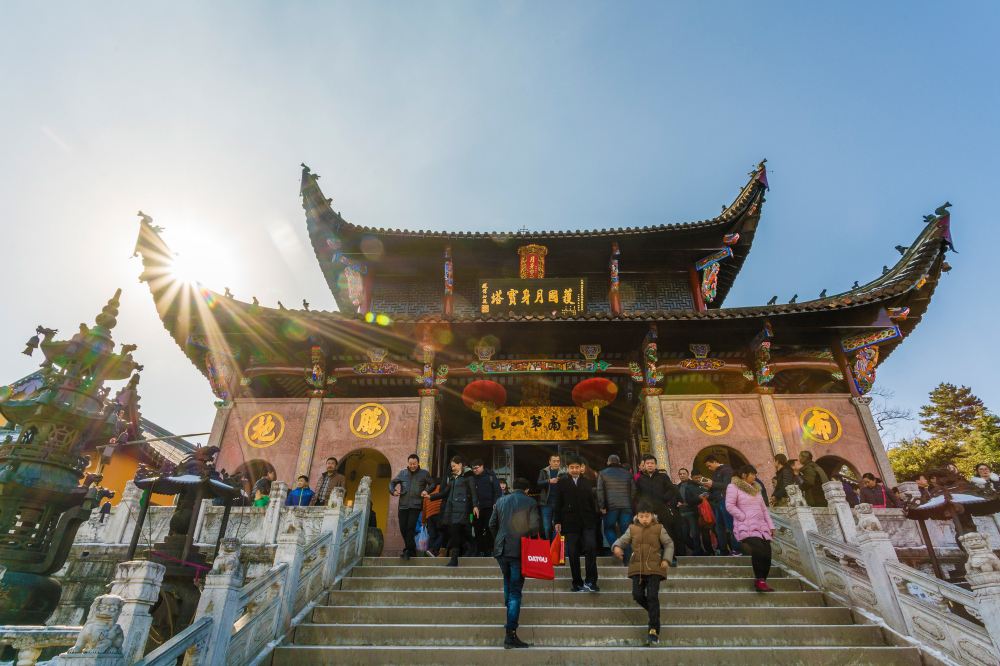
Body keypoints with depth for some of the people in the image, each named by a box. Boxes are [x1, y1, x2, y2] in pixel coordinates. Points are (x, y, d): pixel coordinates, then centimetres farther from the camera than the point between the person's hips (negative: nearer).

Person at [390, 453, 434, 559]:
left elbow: (432, 484, 6)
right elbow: (392, 482, 18)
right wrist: (393, 491, 0)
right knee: (403, 528, 5)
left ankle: (409, 550, -1)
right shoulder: (402, 473, 9)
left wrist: (426, 490, -12)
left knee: (410, 527, -13)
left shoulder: (424, 473, 2)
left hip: (416, 505, -3)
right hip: (403, 505, 3)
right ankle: (411, 549, 23)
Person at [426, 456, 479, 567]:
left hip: (461, 507, -6)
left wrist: (475, 506, -15)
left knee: (455, 532, -15)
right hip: (450, 507, 7)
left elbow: (473, 491, -5)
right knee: (451, 532, 1)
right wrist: (430, 496, 15)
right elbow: (444, 493, 22)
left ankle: (454, 559, -14)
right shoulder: (452, 478, 22)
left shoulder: (468, 476, 3)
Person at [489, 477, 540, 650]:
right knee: (515, 591, 0)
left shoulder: (500, 501, 6)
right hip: (520, 550, -4)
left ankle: (510, 620, 38)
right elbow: (535, 526, -10)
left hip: (501, 549, 4)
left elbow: (492, 524, 9)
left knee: (508, 582, 28)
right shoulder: (530, 503, -6)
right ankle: (510, 634, -3)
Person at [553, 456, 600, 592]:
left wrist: (594, 518, 2)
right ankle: (577, 583, 15)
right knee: (573, 553, 3)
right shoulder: (562, 482, 4)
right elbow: (558, 503, 3)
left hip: (587, 521, 1)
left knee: (591, 547, -13)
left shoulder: (587, 482, 9)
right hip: (570, 522, -1)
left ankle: (590, 581, -3)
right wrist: (557, 521, -1)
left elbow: (593, 501, 9)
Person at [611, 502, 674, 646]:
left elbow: (669, 544, 8)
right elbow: (622, 540, 5)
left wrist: (666, 559, -6)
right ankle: (653, 611, 27)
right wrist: (617, 547, -17)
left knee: (652, 597, -8)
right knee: (637, 595, -3)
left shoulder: (659, 528, 2)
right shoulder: (632, 529, 6)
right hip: (637, 568, 2)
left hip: (654, 568, -2)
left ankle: (654, 630, -1)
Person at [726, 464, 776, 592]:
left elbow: (764, 508, 22)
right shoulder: (733, 487, -3)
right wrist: (744, 518, -13)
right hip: (746, 527, -7)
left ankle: (762, 581, 3)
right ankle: (759, 580, -12)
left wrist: (770, 525, 14)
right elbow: (730, 506, -11)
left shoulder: (756, 489, 21)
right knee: (759, 550, -25)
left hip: (761, 526, 7)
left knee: (767, 553, -8)